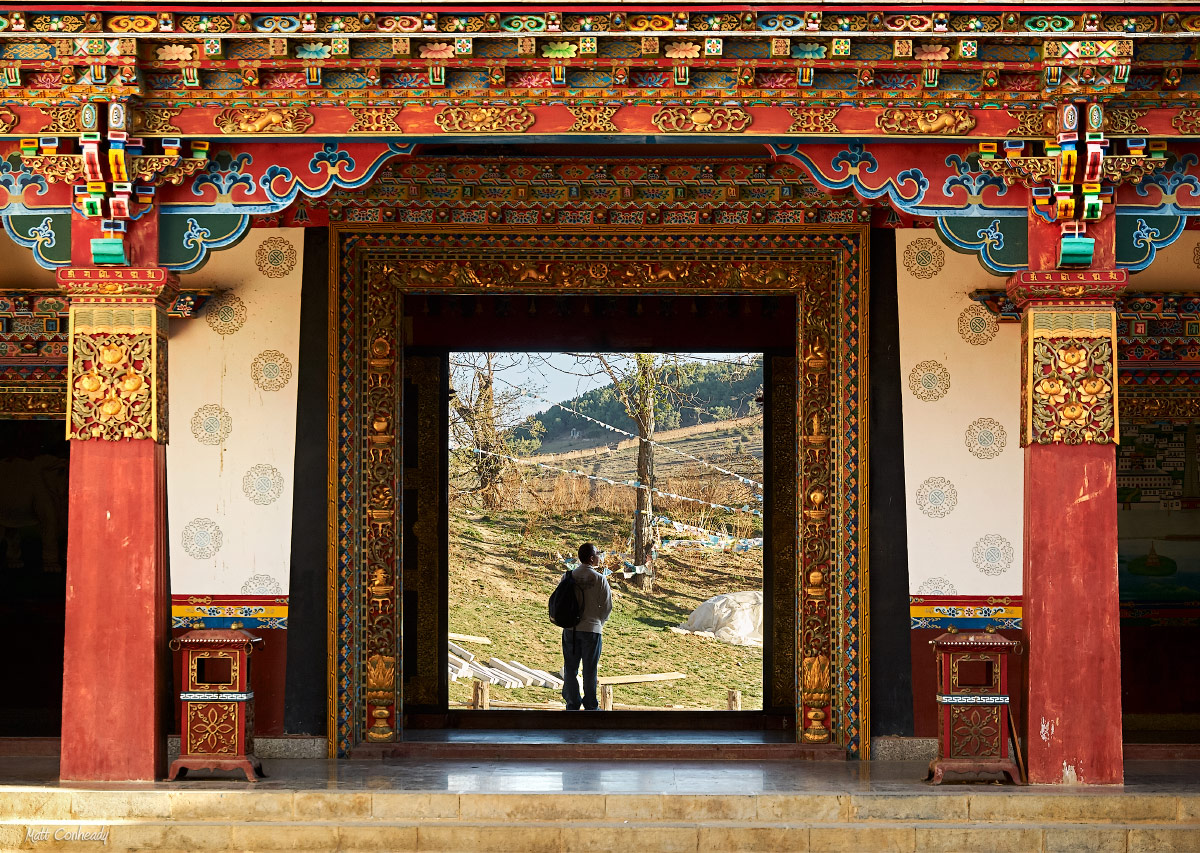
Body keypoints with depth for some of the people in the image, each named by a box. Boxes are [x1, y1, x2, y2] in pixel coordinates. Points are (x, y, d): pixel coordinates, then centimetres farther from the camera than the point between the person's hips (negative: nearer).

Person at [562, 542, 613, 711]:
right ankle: (590, 706, 10)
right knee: (589, 671, 5)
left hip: (570, 629, 3)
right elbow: (607, 606, -6)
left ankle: (572, 704, 12)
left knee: (570, 669, 10)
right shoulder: (599, 579, -10)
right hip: (591, 629, -3)